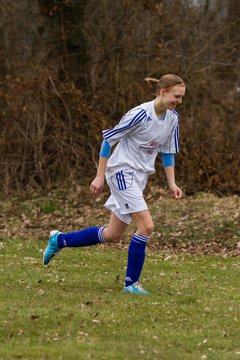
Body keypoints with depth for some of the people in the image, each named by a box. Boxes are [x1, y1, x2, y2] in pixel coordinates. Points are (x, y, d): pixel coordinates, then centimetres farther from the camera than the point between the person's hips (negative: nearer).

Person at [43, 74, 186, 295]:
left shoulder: (173, 118, 3)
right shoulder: (141, 114, -20)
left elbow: (168, 152, 15)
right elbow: (109, 139, -14)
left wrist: (172, 183, 5)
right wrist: (100, 176, -13)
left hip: (139, 177, 8)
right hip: (122, 171, -8)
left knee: (113, 235, 12)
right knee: (146, 226, -18)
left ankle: (59, 240, 29)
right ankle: (131, 282, -6)